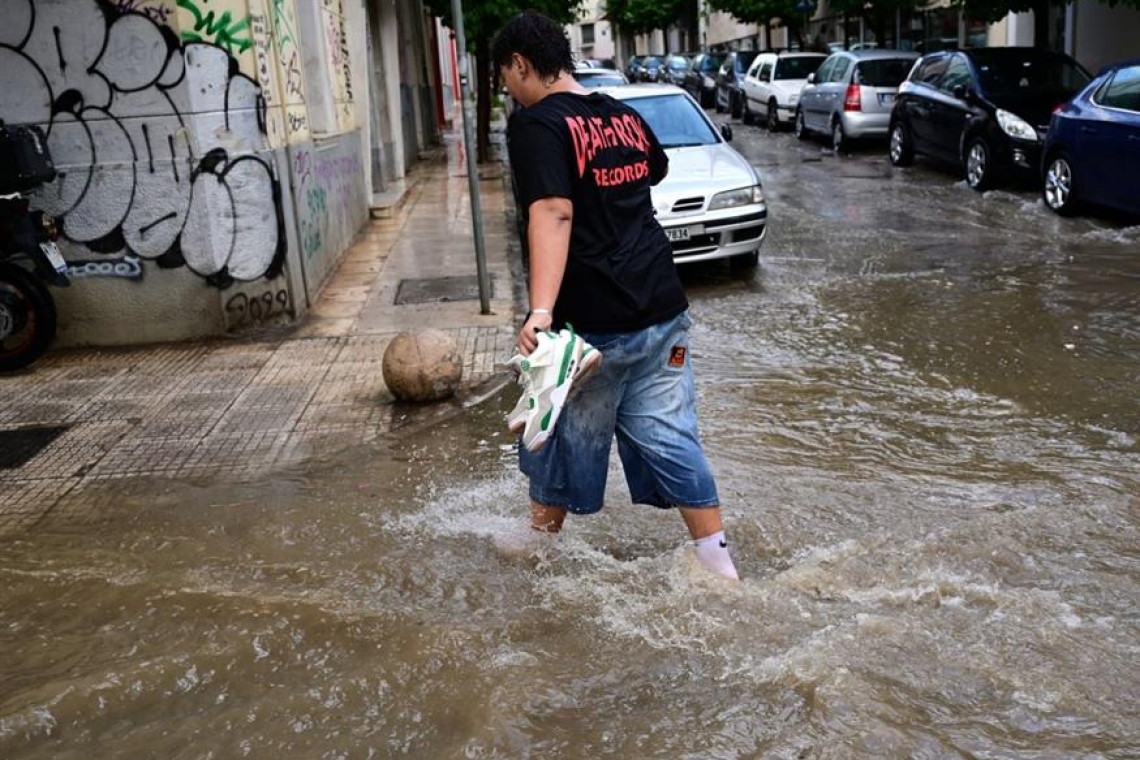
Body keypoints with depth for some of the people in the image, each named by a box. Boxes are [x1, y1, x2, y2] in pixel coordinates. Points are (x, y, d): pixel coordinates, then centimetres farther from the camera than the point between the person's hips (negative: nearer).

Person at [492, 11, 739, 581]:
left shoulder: (536, 125, -11)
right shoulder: (624, 115, 12)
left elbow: (553, 214, -27)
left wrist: (540, 311, -37)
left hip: (594, 321, -6)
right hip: (663, 308, 6)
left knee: (566, 438, 13)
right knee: (669, 435, 12)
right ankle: (718, 562, 14)